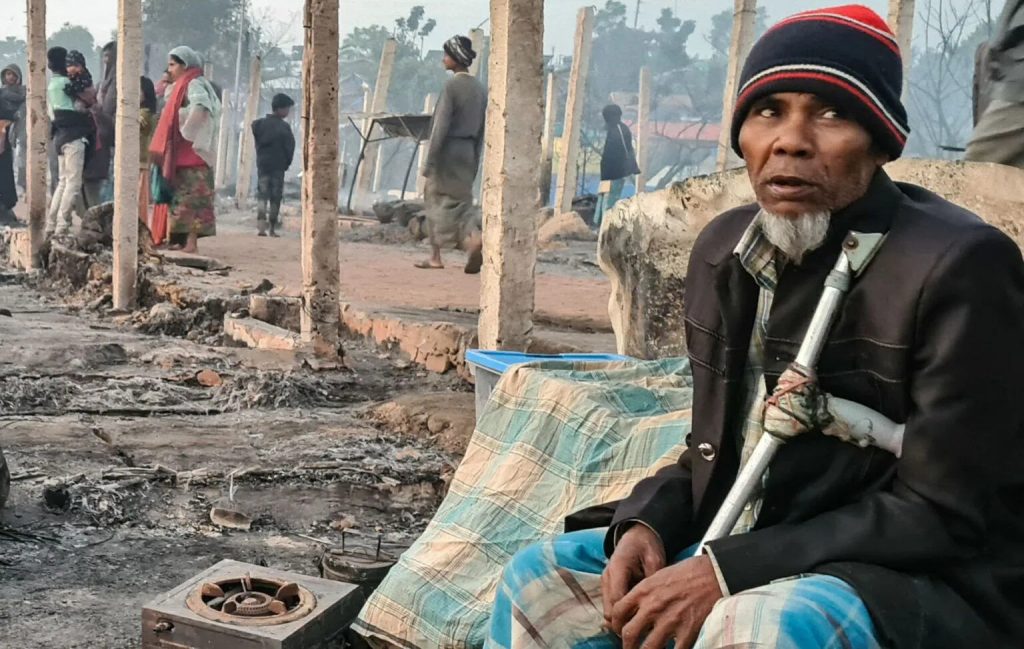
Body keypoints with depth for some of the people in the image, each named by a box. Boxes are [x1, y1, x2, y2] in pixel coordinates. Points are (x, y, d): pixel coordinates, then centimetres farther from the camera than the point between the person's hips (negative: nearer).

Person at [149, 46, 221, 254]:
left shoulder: (194, 84, -9)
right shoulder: (182, 86, 20)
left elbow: (201, 107, -28)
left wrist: (186, 131, -22)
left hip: (191, 151, -10)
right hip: (182, 153, 10)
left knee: (190, 195, -11)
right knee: (182, 195, 8)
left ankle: (191, 241, -12)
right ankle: (182, 240, 10)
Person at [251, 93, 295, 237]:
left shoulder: (260, 124, 4)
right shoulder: (284, 127, -8)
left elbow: (257, 143, 7)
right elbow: (290, 147, -6)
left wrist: (261, 159, 15)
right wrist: (286, 163, 8)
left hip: (262, 165, 3)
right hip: (278, 166, -3)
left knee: (262, 195, -1)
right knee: (275, 198, 5)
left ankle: (261, 226, -22)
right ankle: (272, 229, 9)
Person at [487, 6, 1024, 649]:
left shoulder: (960, 266, -18)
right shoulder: (724, 248, 4)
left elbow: (942, 516, -19)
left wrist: (725, 572, -22)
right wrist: (648, 523, -7)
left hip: (930, 582, -7)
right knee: (538, 582, 1)